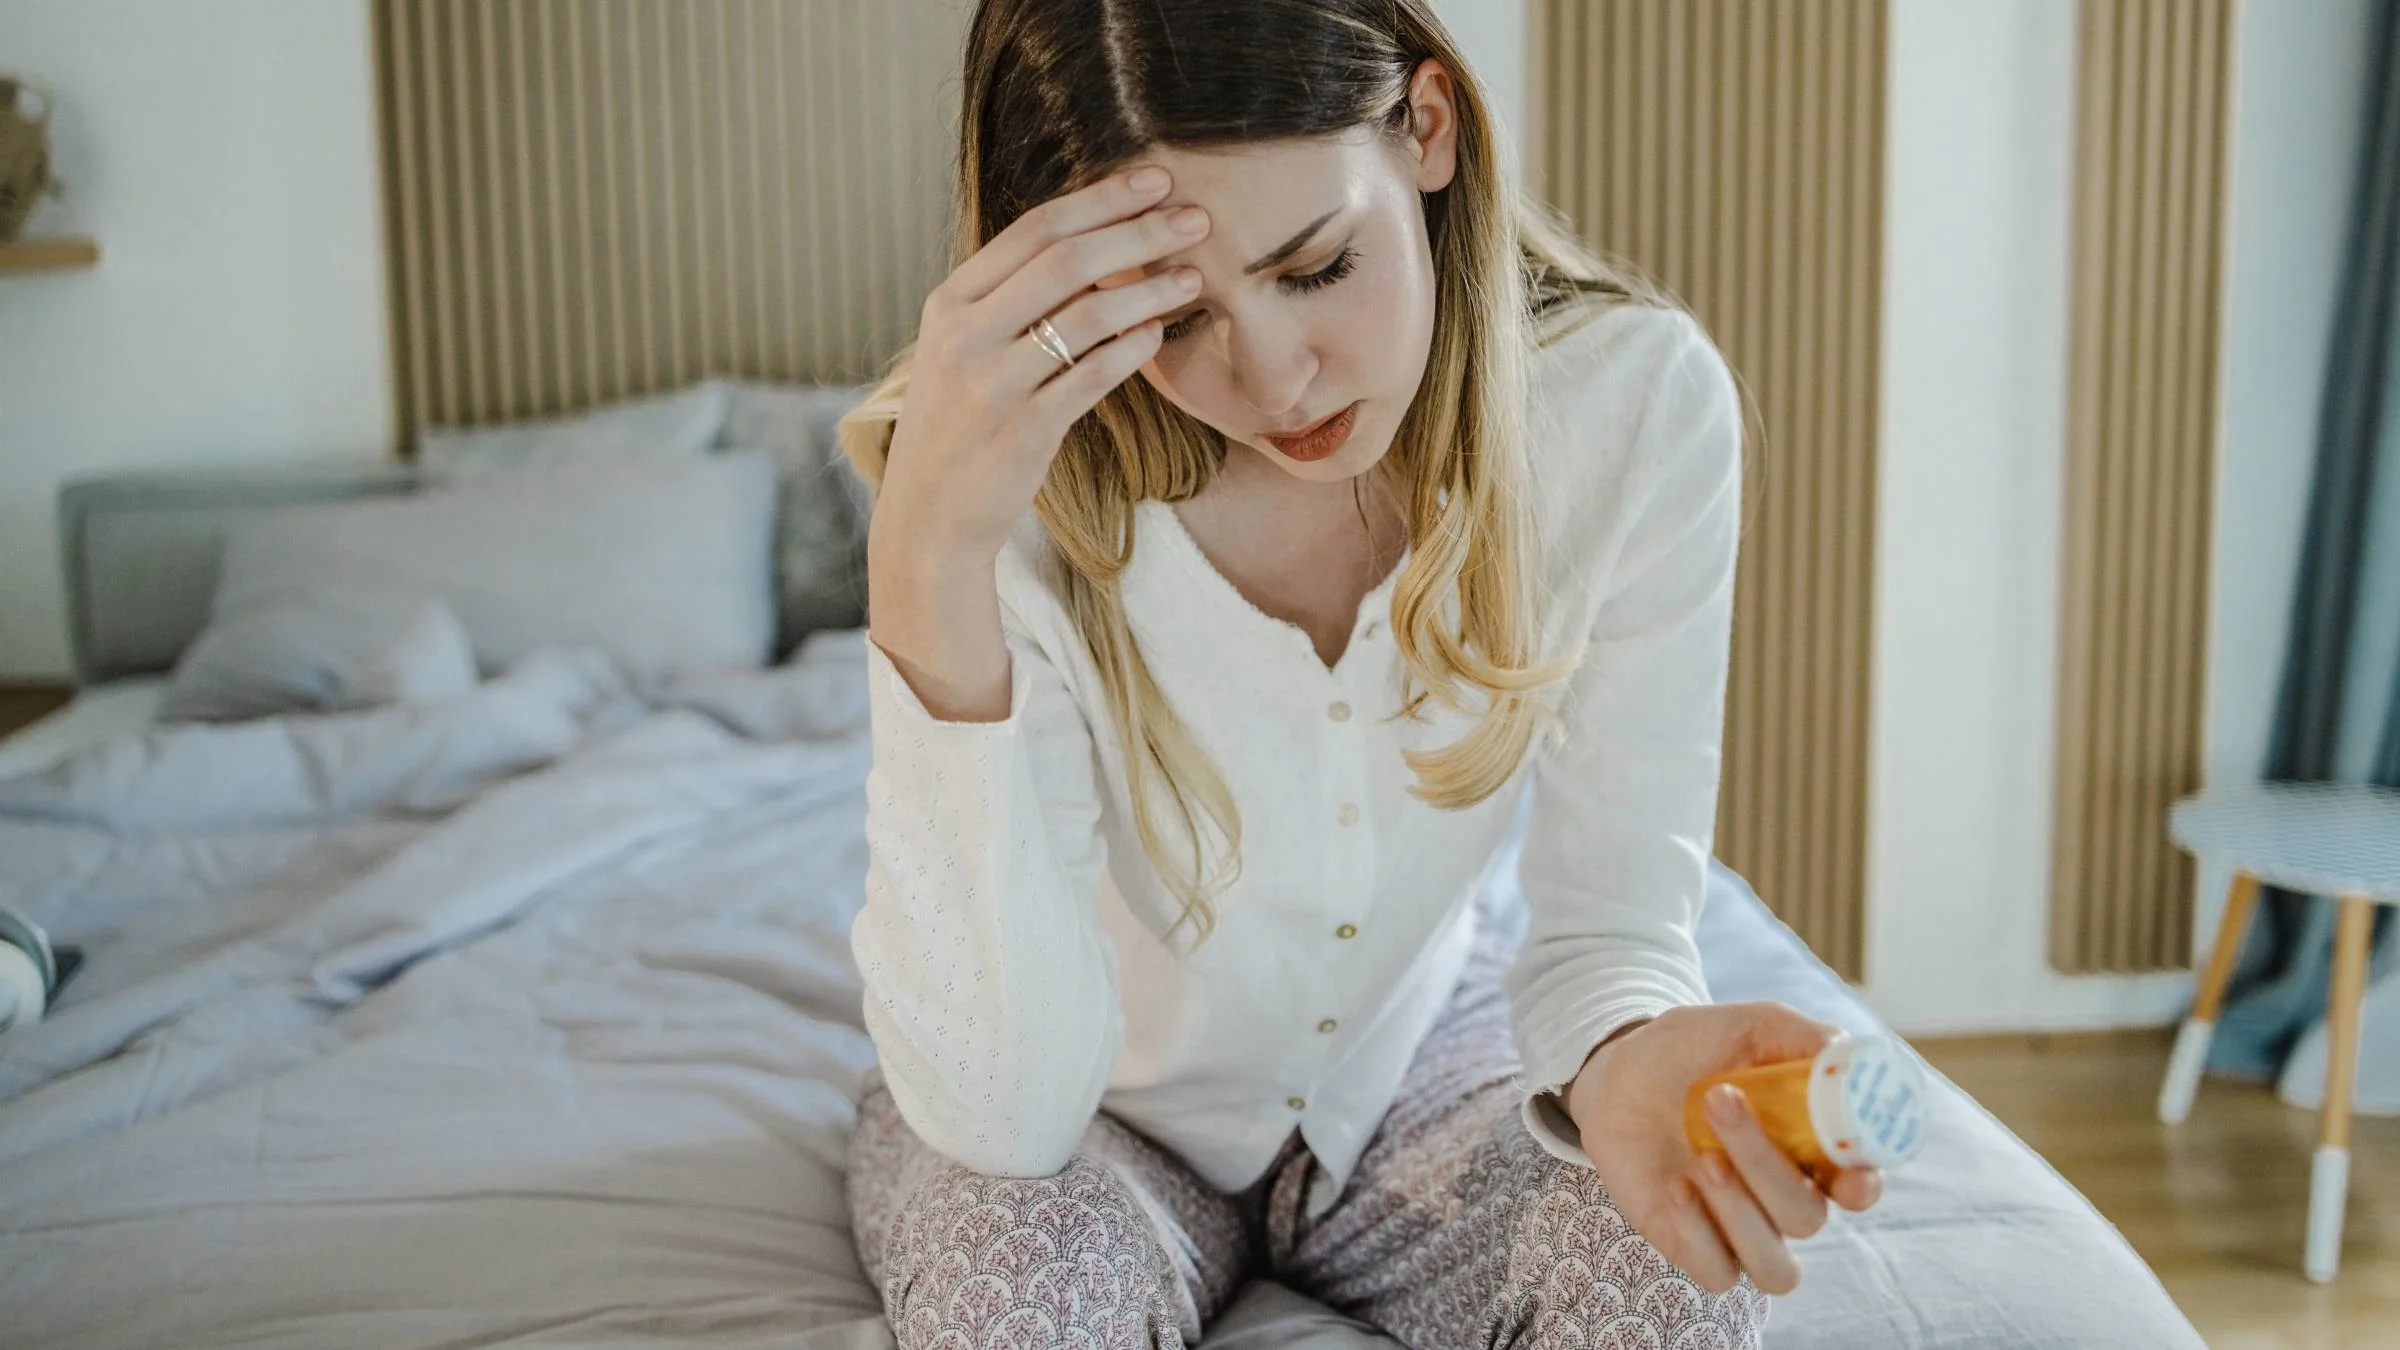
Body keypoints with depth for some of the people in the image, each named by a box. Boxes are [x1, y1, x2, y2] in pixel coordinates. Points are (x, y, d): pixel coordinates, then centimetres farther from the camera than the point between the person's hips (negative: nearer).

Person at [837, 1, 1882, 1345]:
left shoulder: (1639, 400, -22)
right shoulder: (1021, 478, -29)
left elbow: (1610, 916, -16)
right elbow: (1002, 1109, -34)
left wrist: (1626, 1055, -41)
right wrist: (928, 561, -45)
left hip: (1419, 1055, 2)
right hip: (1110, 1109, -1)